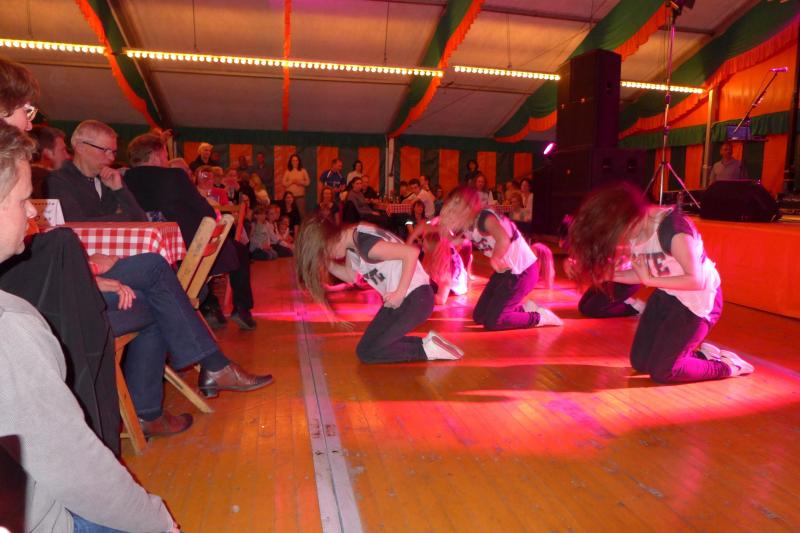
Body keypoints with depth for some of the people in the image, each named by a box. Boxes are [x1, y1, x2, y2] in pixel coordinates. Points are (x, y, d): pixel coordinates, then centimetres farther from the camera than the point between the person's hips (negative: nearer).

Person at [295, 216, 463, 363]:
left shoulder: (365, 244, -26)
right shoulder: (350, 241, 3)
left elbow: (412, 252, -28)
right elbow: (351, 276, 14)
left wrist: (400, 293, -23)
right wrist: (328, 264, -1)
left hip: (416, 297, -10)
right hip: (396, 299, 10)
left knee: (366, 353, -10)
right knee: (366, 346, 8)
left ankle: (427, 349, -2)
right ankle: (426, 342, 8)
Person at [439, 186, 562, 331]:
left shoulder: (484, 218, -25)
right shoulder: (466, 225, 3)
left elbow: (504, 240, -44)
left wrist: (494, 260, -27)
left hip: (522, 271, -9)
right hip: (505, 271, 9)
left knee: (491, 322, -10)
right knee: (479, 316, 10)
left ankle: (539, 317, 7)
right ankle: (524, 308, 22)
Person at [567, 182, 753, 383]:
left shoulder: (672, 227, -30)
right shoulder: (633, 231, -8)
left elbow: (696, 280, -32)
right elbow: (642, 275, 0)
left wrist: (650, 280, -28)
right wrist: (605, 274, -12)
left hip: (699, 299, -8)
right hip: (667, 295, 8)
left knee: (661, 371, -5)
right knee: (640, 362, 8)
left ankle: (725, 365, 16)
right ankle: (697, 354, 26)